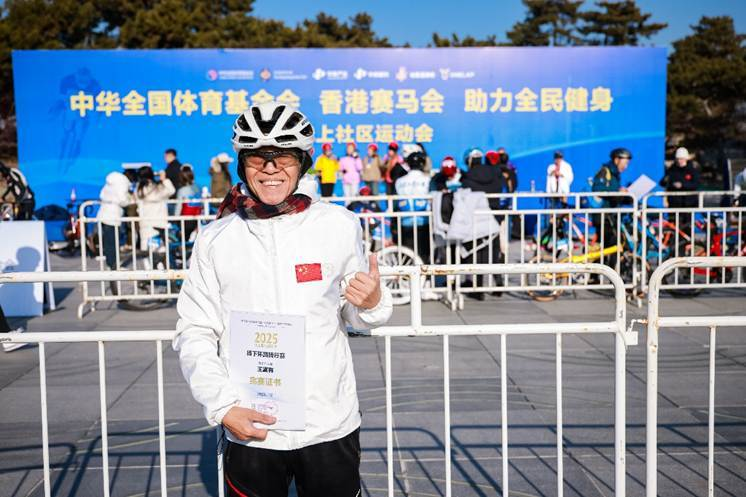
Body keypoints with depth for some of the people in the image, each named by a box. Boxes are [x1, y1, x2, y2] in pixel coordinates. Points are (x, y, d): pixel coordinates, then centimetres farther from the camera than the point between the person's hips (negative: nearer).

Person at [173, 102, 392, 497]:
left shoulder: (340, 225, -4)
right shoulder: (215, 239, -3)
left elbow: (353, 316, 7)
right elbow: (194, 333, 0)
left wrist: (371, 303, -14)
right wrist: (223, 406, -10)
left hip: (330, 426, 0)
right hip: (249, 431, 1)